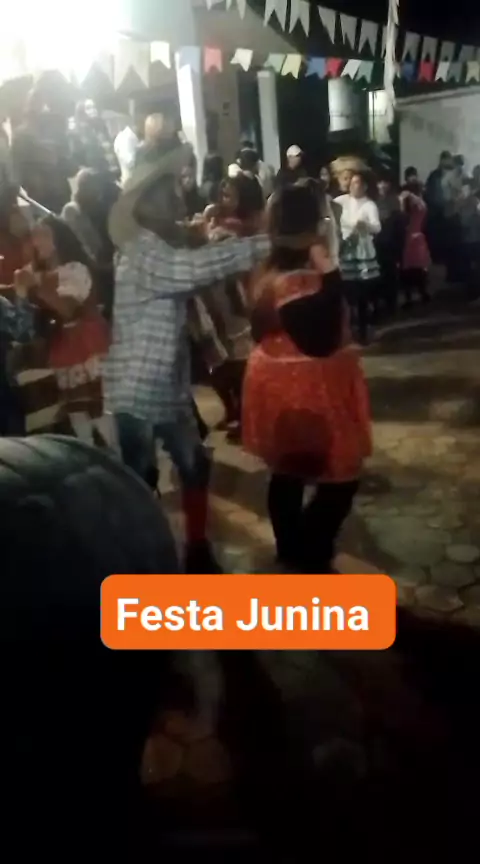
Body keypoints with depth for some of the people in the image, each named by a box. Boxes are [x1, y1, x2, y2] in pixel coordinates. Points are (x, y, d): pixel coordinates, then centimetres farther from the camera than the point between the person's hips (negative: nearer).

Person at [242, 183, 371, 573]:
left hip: (281, 381, 11)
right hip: (306, 388, -10)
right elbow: (321, 341, -30)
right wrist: (329, 274, -31)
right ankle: (309, 560, 9)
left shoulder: (271, 269, 6)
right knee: (341, 477, 2)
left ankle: (291, 551, 37)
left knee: (288, 472, 20)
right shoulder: (298, 280, -26)